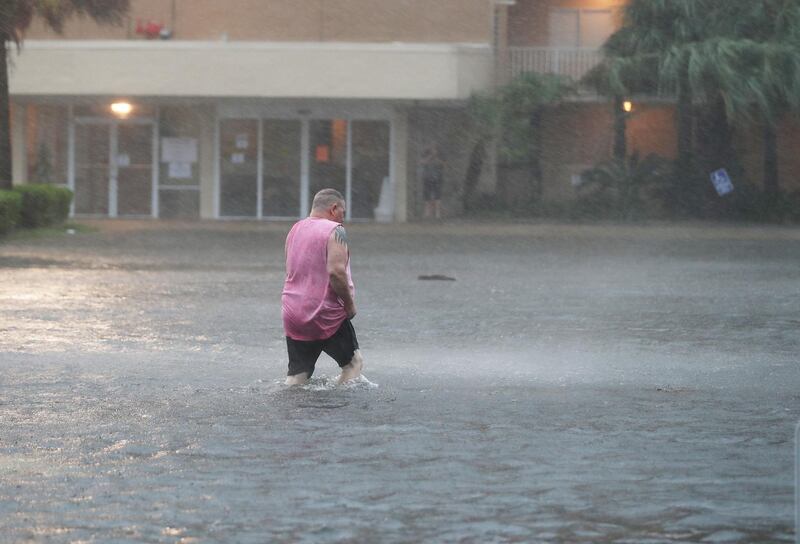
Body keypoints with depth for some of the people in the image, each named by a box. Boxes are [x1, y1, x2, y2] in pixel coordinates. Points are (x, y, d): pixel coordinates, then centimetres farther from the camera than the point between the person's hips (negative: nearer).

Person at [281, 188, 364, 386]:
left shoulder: (295, 230, 14)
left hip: (292, 313, 6)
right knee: (353, 362, 9)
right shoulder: (334, 231, -10)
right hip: (326, 314, -6)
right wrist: (350, 304, -10)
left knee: (297, 373, 7)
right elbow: (335, 271, -21)